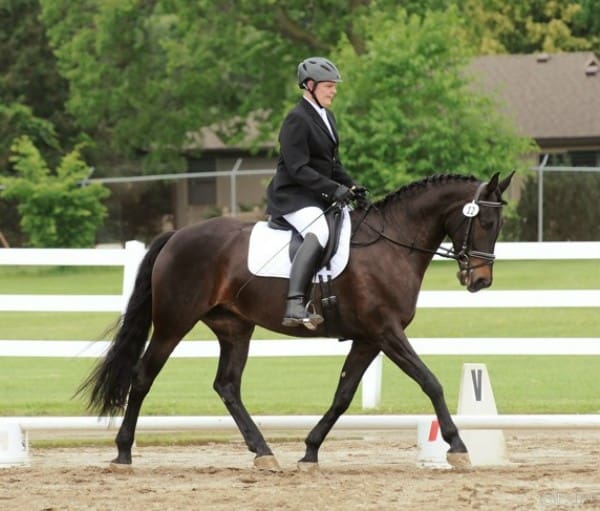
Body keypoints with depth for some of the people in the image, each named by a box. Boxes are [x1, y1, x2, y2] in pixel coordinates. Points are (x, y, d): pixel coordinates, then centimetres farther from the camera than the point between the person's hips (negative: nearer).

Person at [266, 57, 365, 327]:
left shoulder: (326, 117, 16)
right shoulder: (297, 120, -13)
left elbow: (334, 163, 21)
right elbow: (298, 169, -20)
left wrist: (351, 186, 3)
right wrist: (333, 189, -25)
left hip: (319, 196, 10)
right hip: (293, 196, -10)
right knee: (319, 233, -34)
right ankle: (294, 305, -46)